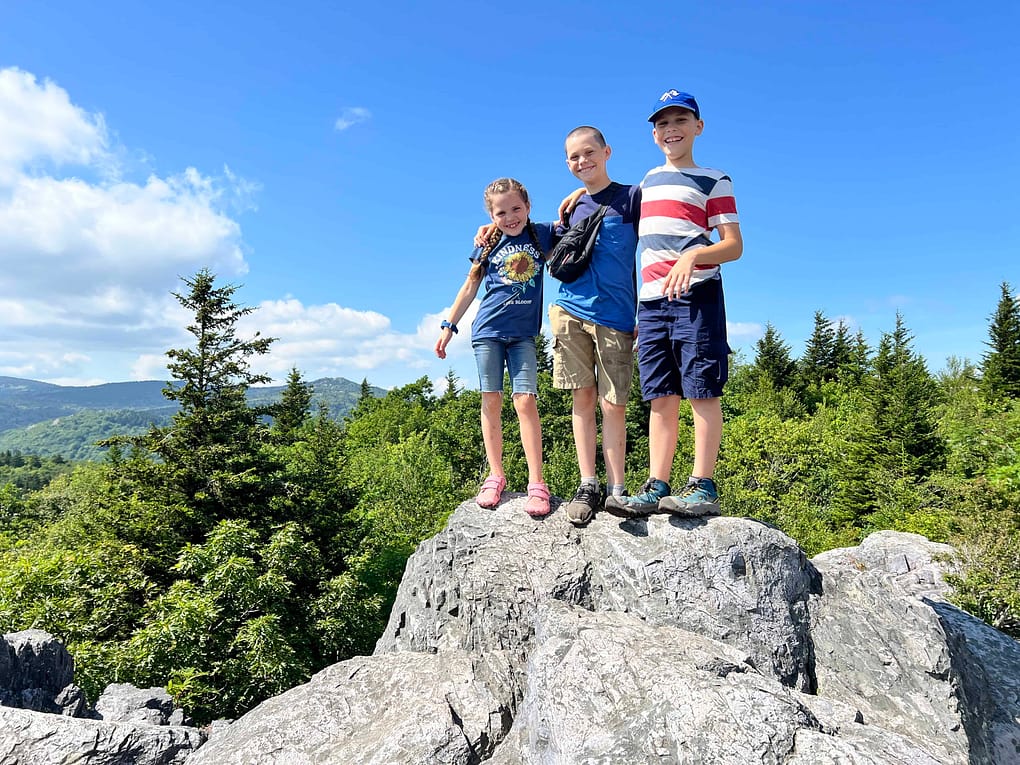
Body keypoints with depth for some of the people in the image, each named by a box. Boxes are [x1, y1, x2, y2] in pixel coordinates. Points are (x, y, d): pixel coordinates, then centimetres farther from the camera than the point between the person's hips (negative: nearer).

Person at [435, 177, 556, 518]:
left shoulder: (542, 234, 6)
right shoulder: (489, 243, 6)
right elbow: (470, 286, 11)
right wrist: (448, 326, 10)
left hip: (523, 334, -1)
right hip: (487, 330, 1)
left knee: (526, 401, -11)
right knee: (491, 401, 0)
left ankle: (536, 483, -9)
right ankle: (495, 477, 7)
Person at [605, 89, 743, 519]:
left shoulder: (713, 181, 6)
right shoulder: (649, 180, 23)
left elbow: (734, 245, -2)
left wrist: (693, 256, -20)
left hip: (696, 294, -5)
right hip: (651, 300, 5)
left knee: (701, 390, -6)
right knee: (661, 397, 2)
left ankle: (703, 487, -2)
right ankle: (656, 488, 4)